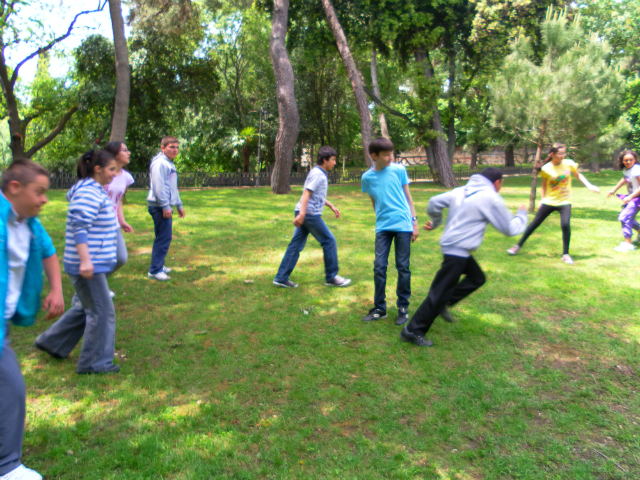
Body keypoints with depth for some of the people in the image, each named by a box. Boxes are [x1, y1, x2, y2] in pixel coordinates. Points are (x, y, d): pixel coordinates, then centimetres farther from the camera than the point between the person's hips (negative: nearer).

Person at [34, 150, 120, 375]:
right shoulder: (88, 192, -18)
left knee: (86, 307, 22)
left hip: (93, 263, 10)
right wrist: (85, 260, -30)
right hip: (89, 265, -10)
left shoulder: (95, 190, 14)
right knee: (102, 312, -1)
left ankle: (51, 342, 36)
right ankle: (95, 363, 11)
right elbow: (79, 227, -25)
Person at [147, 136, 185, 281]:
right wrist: (165, 206, -21)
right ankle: (155, 270, -7)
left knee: (163, 238, 15)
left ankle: (159, 265, 24)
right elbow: (158, 186, -18)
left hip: (165, 206, 10)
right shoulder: (159, 163, -11)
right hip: (160, 207, -10)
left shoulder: (170, 164, 21)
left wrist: (179, 205, 26)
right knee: (164, 238, -11)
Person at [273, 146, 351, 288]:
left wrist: (332, 206, 32)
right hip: (310, 214, -10)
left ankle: (281, 278, 8)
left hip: (304, 214, 10)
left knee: (296, 245, 7)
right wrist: (302, 214, -28)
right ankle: (331, 277, 10)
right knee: (329, 241, 0)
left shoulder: (321, 174, 20)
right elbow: (306, 193, -21)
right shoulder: (317, 173, -11)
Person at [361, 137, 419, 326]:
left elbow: (408, 196, 6)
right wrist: (382, 218, 11)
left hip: (403, 225, -1)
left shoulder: (399, 170, 0)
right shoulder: (367, 177, 4)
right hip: (382, 226, 2)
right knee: (379, 266, 0)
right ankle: (379, 308, 14)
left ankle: (403, 307, 17)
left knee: (403, 267, 3)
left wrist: (415, 222, 3)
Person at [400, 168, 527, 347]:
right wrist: (522, 215, 19)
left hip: (449, 244, 9)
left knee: (477, 278, 21)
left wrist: (435, 222, 27)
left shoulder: (461, 191, 11)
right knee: (440, 291, -4)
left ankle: (444, 303, 17)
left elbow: (435, 202, 10)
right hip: (458, 250, -9)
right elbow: (510, 229, 0)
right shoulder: (491, 198, -8)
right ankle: (413, 331, 1)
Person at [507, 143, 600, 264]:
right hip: (549, 201, 0)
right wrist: (542, 200, 2)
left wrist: (590, 186, 1)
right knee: (535, 223, 5)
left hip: (564, 201, 0)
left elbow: (578, 175, 10)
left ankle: (566, 254, -3)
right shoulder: (546, 168, -9)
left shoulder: (569, 164, -6)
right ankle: (518, 246, 20)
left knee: (565, 225, -20)